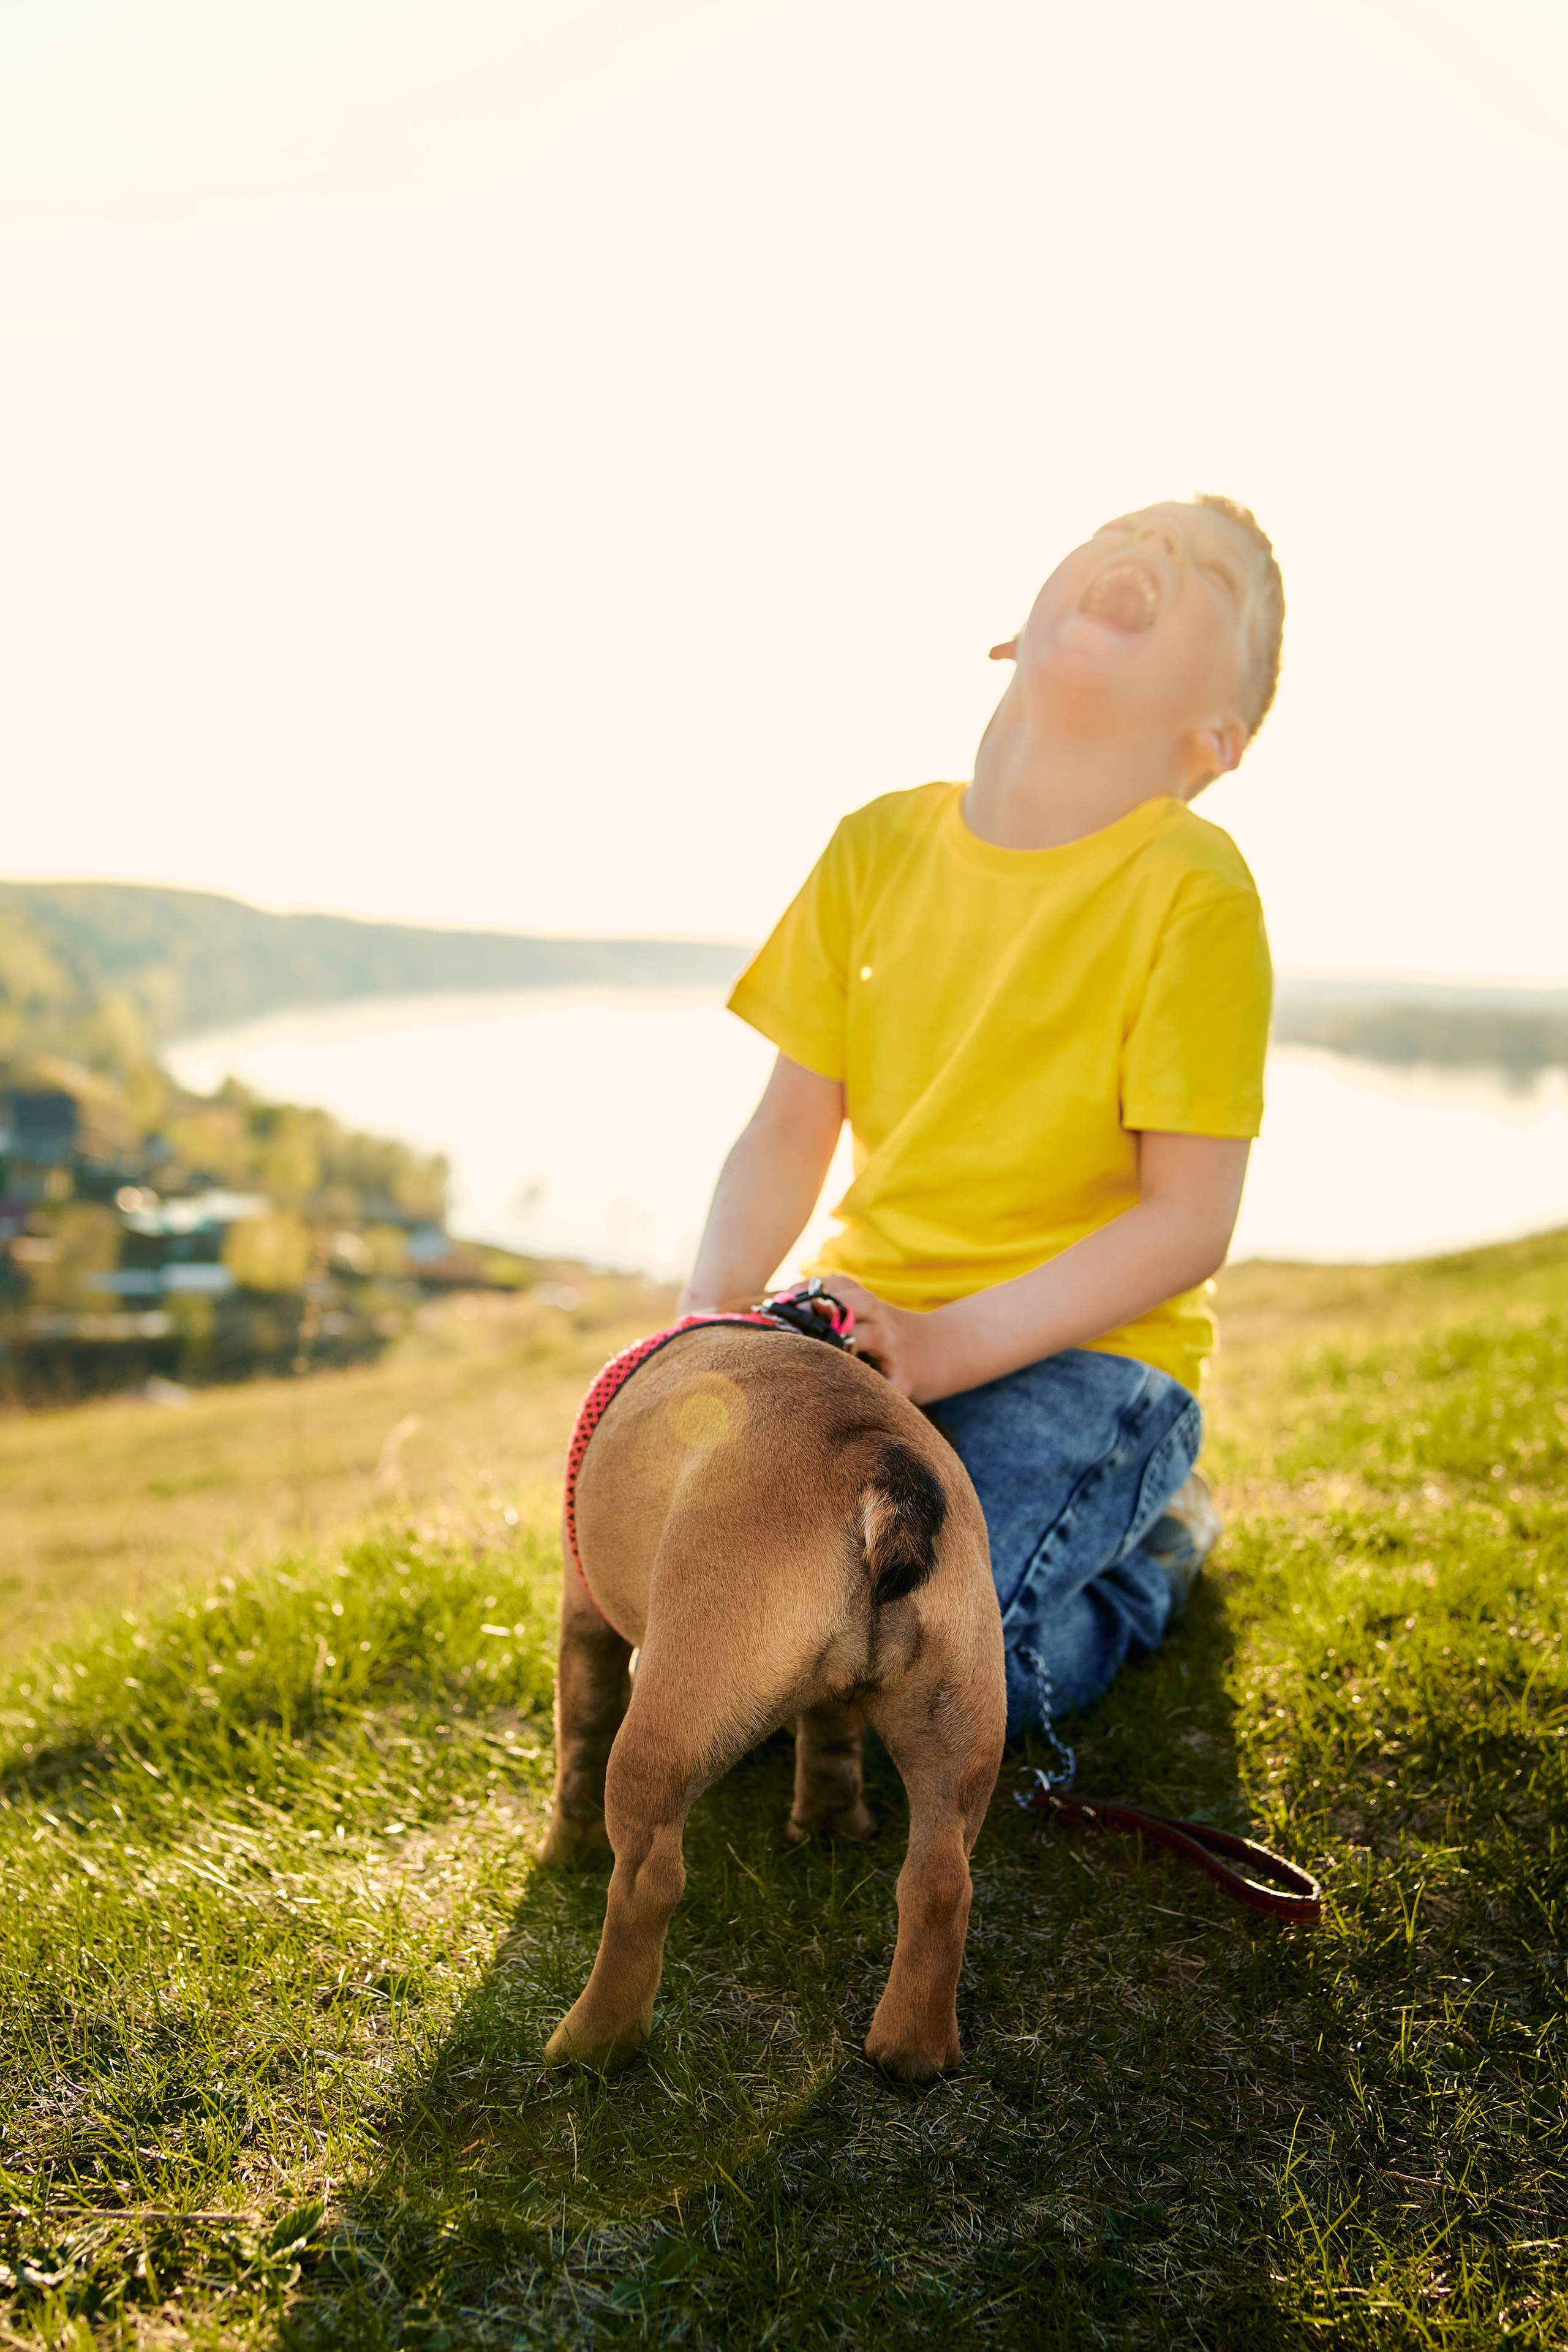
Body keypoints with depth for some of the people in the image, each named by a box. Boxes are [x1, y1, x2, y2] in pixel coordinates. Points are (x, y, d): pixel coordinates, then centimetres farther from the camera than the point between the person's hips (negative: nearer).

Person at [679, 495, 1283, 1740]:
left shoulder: (1195, 892, -13)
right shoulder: (880, 845, 2)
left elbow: (1189, 1224, -14)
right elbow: (791, 1130, 5)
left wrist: (951, 1345, -22)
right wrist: (711, 1312, -10)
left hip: (1078, 1347, -4)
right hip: (865, 1313, 5)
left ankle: (1145, 1549, 9)